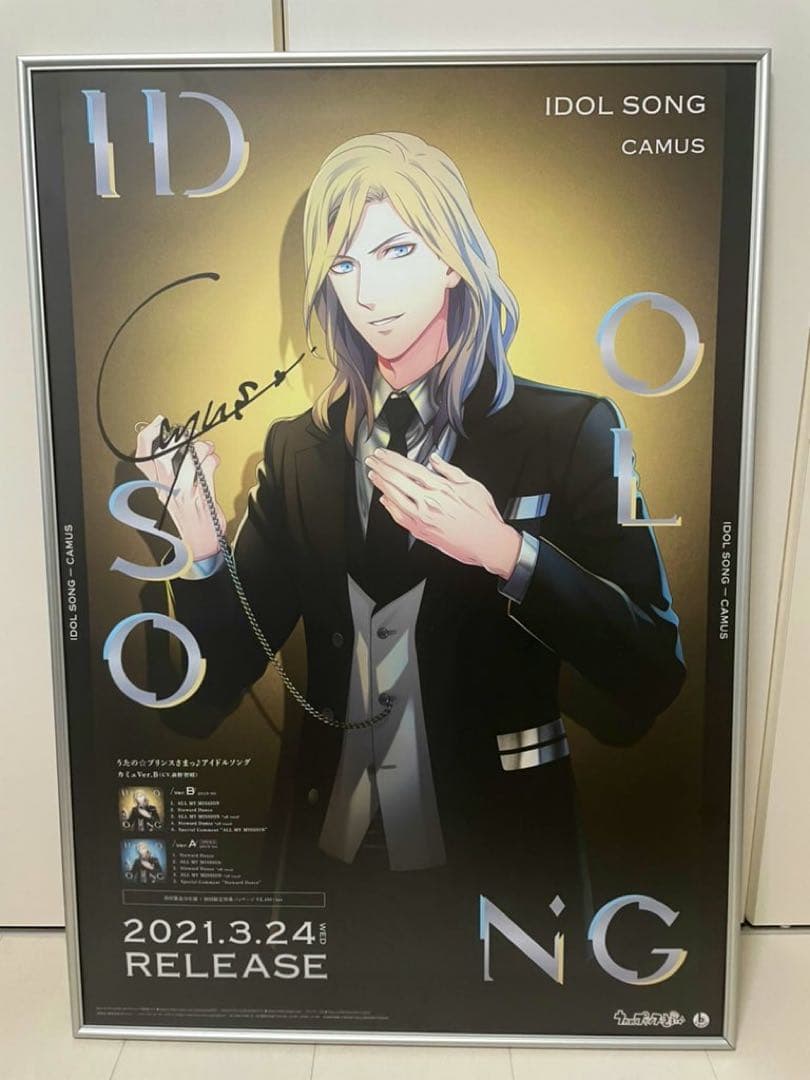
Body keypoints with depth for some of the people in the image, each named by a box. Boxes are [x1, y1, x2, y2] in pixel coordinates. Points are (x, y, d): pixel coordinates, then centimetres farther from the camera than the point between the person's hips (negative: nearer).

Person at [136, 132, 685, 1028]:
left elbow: (656, 674, -11)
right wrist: (203, 547, -18)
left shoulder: (566, 431, -8)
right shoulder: (300, 449, 0)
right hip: (329, 858, 3)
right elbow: (218, 686, -1)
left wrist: (507, 554, -24)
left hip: (499, 863, -2)